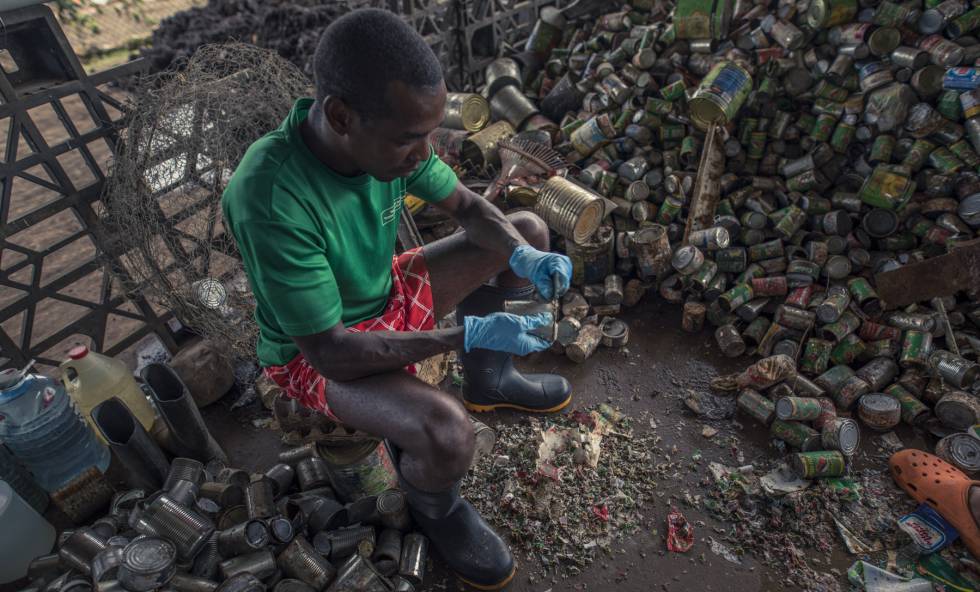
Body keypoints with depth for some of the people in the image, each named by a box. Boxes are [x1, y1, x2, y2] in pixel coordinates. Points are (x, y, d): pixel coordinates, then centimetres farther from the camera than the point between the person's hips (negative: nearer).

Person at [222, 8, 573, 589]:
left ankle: (488, 382, 21)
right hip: (317, 353, -6)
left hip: (388, 296, 7)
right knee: (447, 432, -34)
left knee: (528, 231, 4)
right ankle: (434, 509, 6)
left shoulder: (389, 136, -17)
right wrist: (466, 335, -31)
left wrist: (522, 257, -21)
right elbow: (332, 351, -30)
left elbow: (469, 206, -2)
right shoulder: (269, 197, -36)